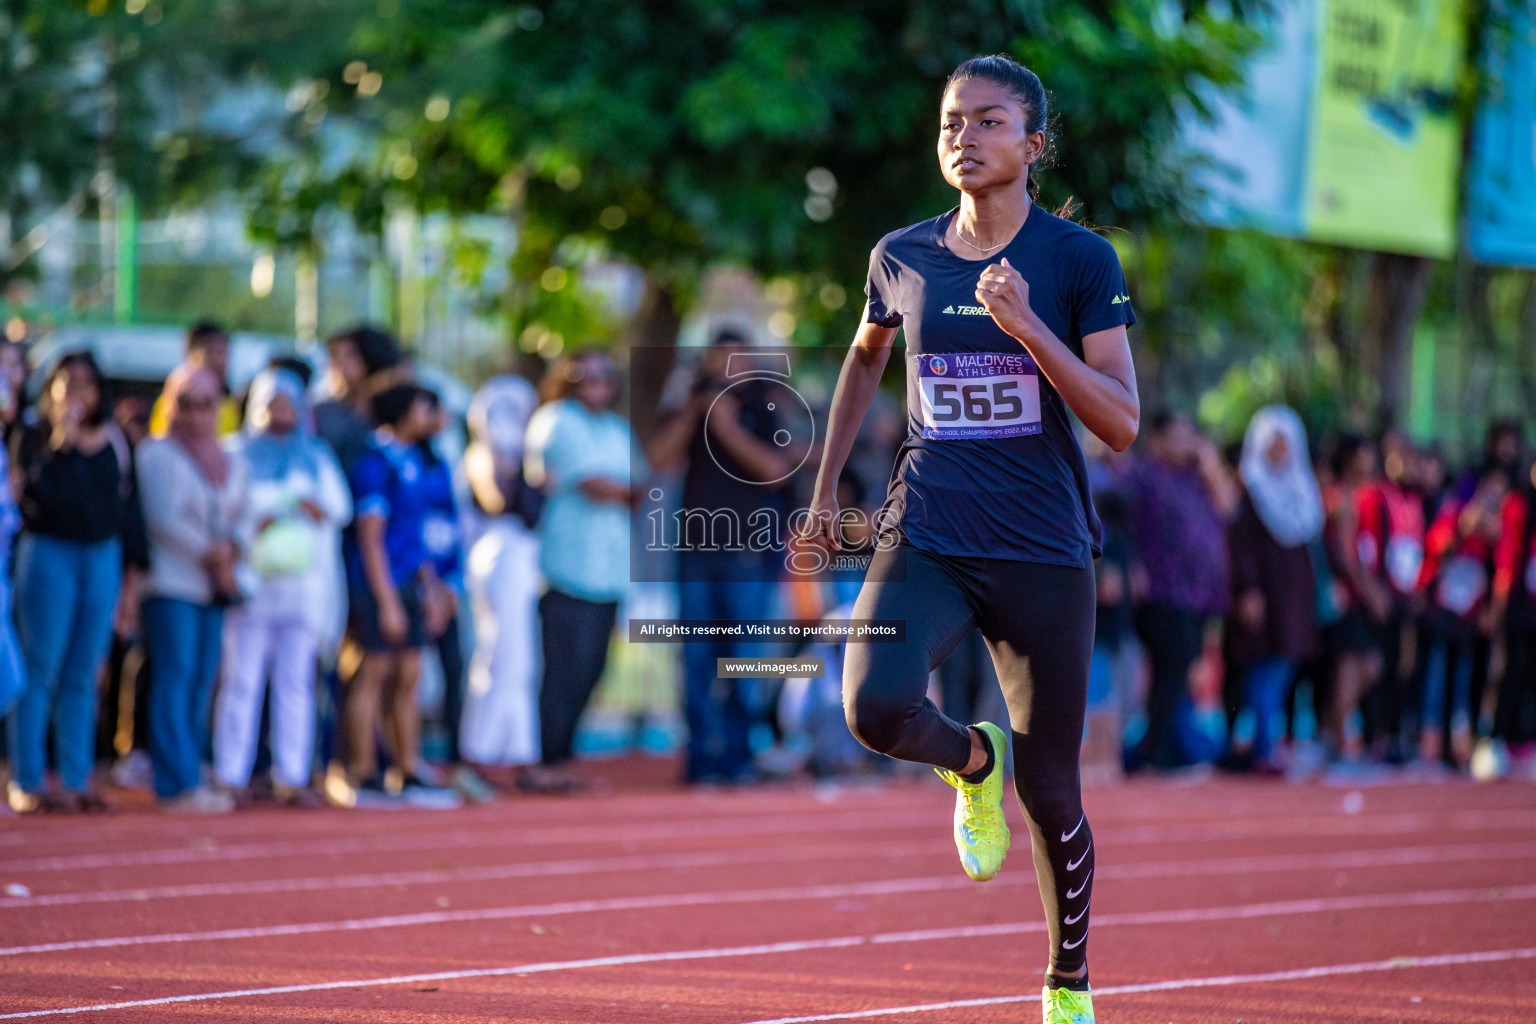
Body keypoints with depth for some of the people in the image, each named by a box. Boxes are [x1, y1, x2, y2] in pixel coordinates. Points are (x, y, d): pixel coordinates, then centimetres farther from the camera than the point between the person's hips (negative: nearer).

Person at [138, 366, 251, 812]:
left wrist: (232, 550, -7)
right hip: (172, 581, -6)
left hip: (217, 587, 6)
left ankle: (187, 782, 7)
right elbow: (163, 518, -11)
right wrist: (209, 555, -10)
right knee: (174, 679, -10)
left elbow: (247, 516, 13)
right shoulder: (158, 454, -2)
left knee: (202, 684, 4)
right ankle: (179, 784, -12)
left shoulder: (233, 462, 16)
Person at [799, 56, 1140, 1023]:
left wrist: (1029, 328, -22)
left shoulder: (1081, 260, -4)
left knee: (1049, 796, 4)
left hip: (1042, 553, -2)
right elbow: (866, 356, 26)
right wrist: (826, 485, 23)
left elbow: (1122, 423, -10)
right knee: (876, 705, -27)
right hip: (927, 539, 2)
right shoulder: (902, 257, 5)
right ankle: (970, 761, 9)